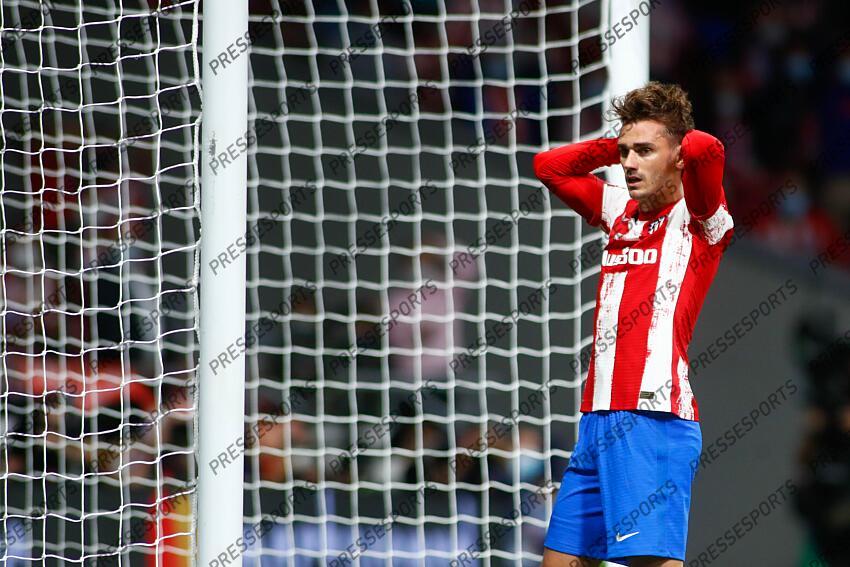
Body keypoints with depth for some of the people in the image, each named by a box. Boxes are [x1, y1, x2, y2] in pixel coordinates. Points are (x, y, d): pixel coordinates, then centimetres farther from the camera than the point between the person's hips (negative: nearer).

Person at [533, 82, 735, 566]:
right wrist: (615, 146, 17)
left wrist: (677, 142, 2)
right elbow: (549, 166, 27)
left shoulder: (698, 215, -2)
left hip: (655, 418, -8)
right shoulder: (619, 210, 18)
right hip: (599, 416, 8)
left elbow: (705, 149, -20)